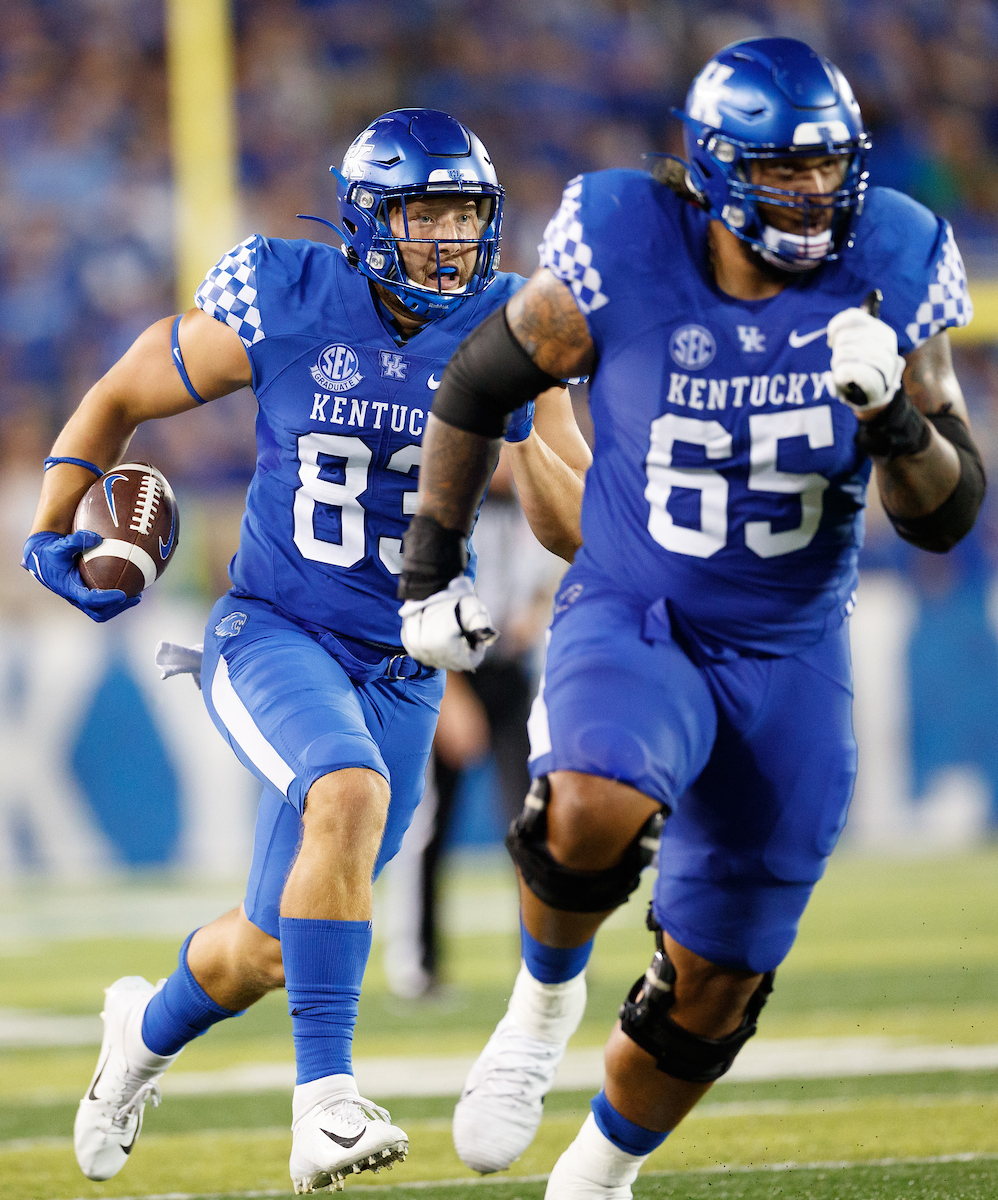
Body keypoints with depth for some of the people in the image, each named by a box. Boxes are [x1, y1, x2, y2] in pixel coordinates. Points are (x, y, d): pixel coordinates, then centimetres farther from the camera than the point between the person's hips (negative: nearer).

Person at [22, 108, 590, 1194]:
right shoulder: (285, 308, -11)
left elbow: (578, 531, -5)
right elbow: (120, 399, 4)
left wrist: (521, 431, -22)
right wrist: (53, 531, -7)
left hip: (400, 669, 4)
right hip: (273, 635, -4)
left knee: (273, 944, 11)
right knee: (350, 795, -36)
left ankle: (150, 1027, 46)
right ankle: (324, 1100, -35)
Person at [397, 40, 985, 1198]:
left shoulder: (887, 275, -11)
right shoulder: (622, 258, -17)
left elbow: (946, 516, -9)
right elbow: (480, 383, 2)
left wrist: (891, 412, -28)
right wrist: (430, 563, 4)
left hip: (789, 662, 2)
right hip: (630, 623, -2)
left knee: (710, 995, 9)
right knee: (595, 812, -37)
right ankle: (546, 995, -5)